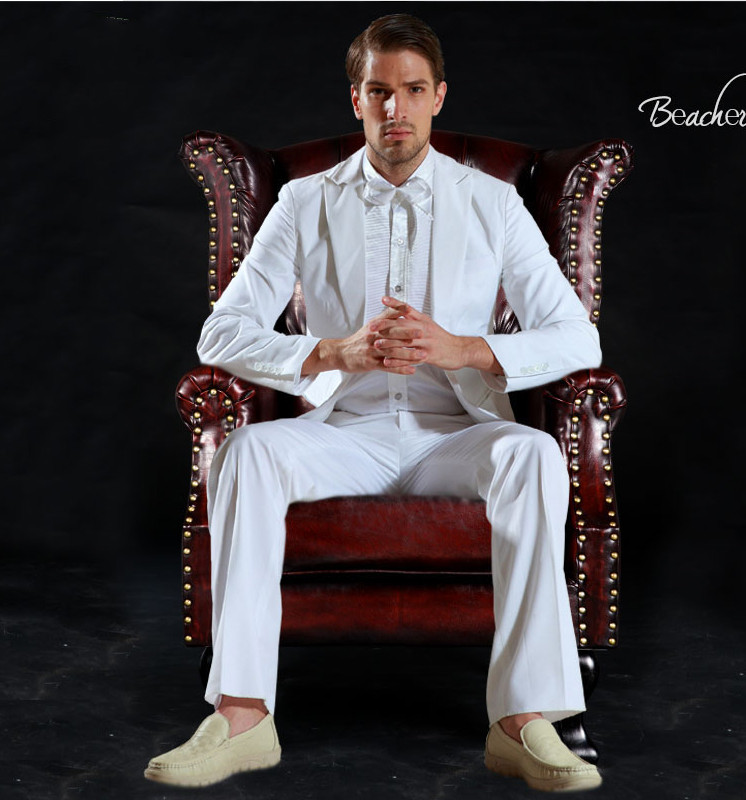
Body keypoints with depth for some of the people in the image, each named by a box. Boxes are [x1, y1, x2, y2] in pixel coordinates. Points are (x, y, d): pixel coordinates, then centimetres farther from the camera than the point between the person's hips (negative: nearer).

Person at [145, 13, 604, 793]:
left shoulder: (492, 203, 5)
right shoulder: (307, 203, 6)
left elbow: (577, 338, 0)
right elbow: (221, 334, -1)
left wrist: (463, 349, -17)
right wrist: (335, 353, -18)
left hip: (457, 432, 0)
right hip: (345, 429, 1)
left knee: (534, 453, -33)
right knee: (246, 450, -30)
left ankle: (524, 718, -33)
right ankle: (241, 715, -30)